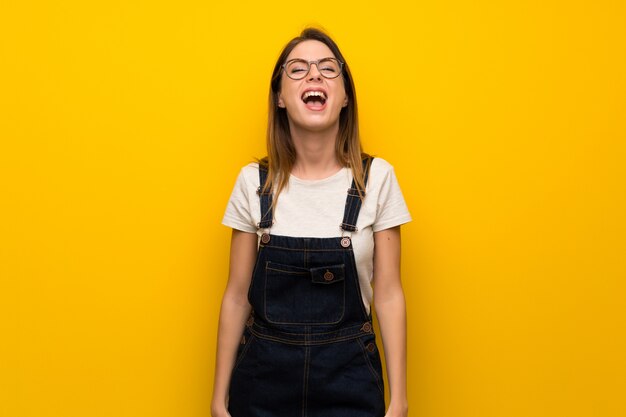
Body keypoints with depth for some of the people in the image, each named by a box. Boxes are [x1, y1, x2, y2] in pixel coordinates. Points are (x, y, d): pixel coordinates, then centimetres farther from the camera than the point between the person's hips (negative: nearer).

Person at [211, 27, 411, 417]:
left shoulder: (377, 178, -6)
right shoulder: (254, 182, -4)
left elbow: (388, 294, -4)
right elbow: (237, 296, 1)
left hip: (349, 375, 0)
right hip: (264, 376, 1)